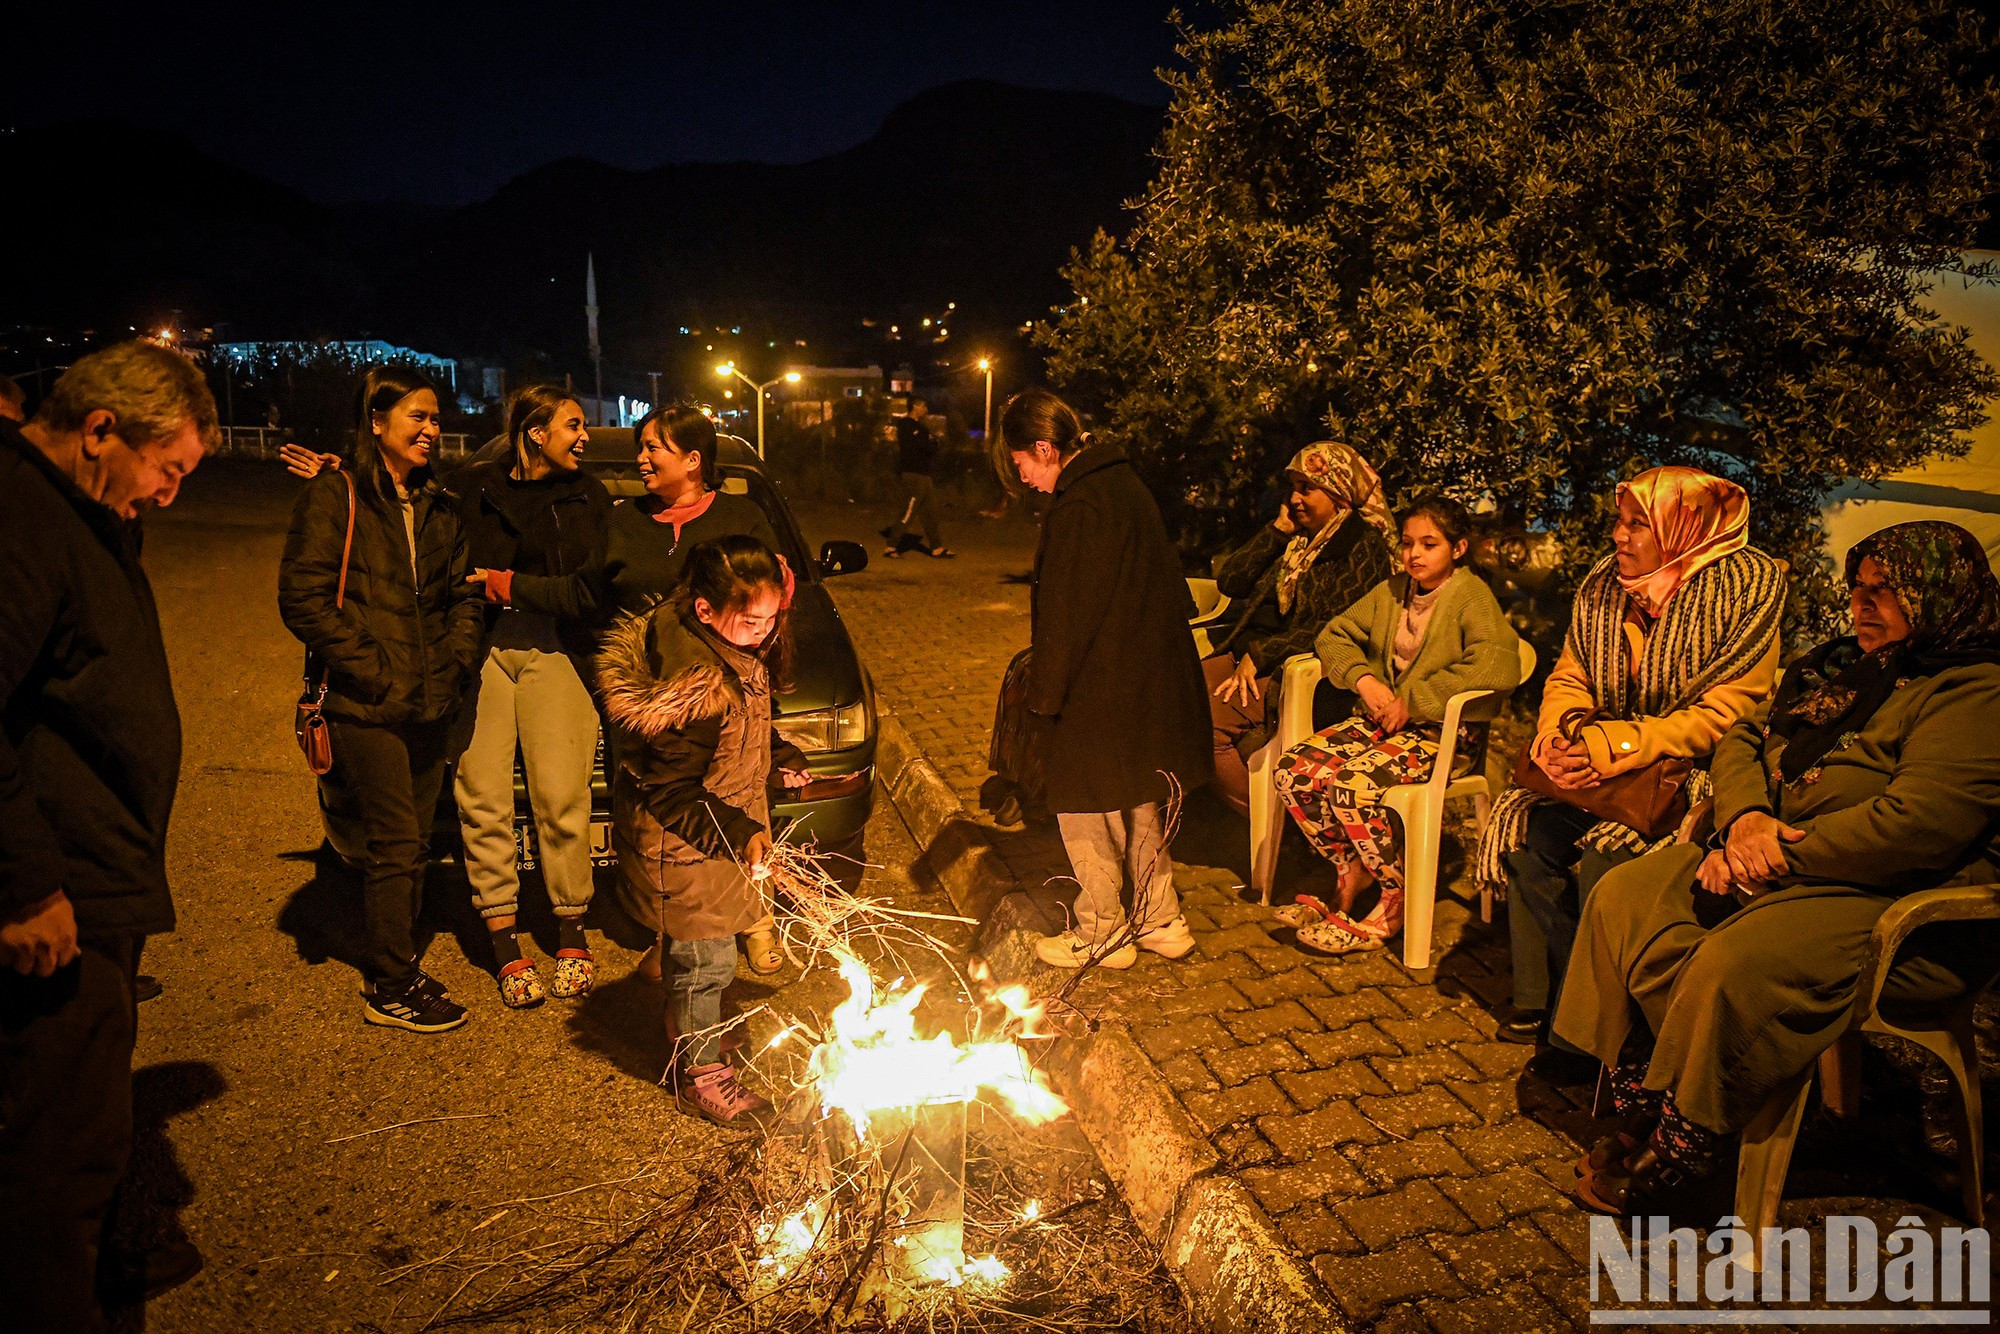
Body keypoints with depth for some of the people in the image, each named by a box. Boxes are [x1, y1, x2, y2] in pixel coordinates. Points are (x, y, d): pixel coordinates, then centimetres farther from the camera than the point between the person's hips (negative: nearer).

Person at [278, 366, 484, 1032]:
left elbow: (463, 594, 19)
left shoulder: (438, 506, 15)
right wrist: (373, 670, -14)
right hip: (367, 705, -6)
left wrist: (455, 665, 3)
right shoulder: (335, 496, -4)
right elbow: (303, 597, -10)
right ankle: (391, 991, 10)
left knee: (412, 843, 11)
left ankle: (393, 968, 25)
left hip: (429, 705, 6)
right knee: (396, 843, -3)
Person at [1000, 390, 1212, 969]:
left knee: (1086, 813, 6)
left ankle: (1101, 935, 19)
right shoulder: (1126, 484, 9)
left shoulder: (1077, 511, -20)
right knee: (1139, 806, 20)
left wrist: (1044, 695, -9)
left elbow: (1064, 617, -19)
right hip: (1153, 681, 9)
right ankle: (1160, 921, 30)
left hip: (1099, 693, -9)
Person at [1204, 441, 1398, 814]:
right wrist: (1278, 529, 7)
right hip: (1248, 655, 8)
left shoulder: (1363, 546, -3)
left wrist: (1261, 655, -16)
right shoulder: (1294, 538, 21)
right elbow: (1229, 581, 13)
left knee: (1203, 718, -28)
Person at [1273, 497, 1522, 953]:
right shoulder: (1392, 590, 13)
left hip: (1444, 732, -7)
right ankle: (1352, 869, 3)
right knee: (1294, 770, -16)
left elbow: (1498, 667, -25)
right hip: (1381, 720, 7)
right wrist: (1364, 679, -6)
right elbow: (1335, 634, 15)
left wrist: (1413, 701, -21)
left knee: (1353, 785, -31)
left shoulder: (1473, 598, -8)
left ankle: (1397, 900, -9)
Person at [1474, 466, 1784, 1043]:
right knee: (1525, 827, -18)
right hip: (1601, 763, 6)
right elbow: (1569, 677, 9)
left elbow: (1727, 711, -17)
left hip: (1691, 770, -5)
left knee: (1607, 851, -28)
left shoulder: (1747, 585, -11)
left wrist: (1621, 746, -27)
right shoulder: (1605, 582, 7)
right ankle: (1540, 999, -3)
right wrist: (1557, 735, -14)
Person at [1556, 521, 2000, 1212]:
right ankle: (1641, 1109, -6)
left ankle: (1673, 1153, -13)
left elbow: (1917, 824, -24)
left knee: (1733, 963, -33)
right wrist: (1746, 818, -7)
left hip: (1896, 906, -9)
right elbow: (1742, 738, 14)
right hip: (1770, 865, 9)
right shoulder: (1838, 664, 16)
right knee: (1624, 894, -9)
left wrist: (1781, 852, -18)